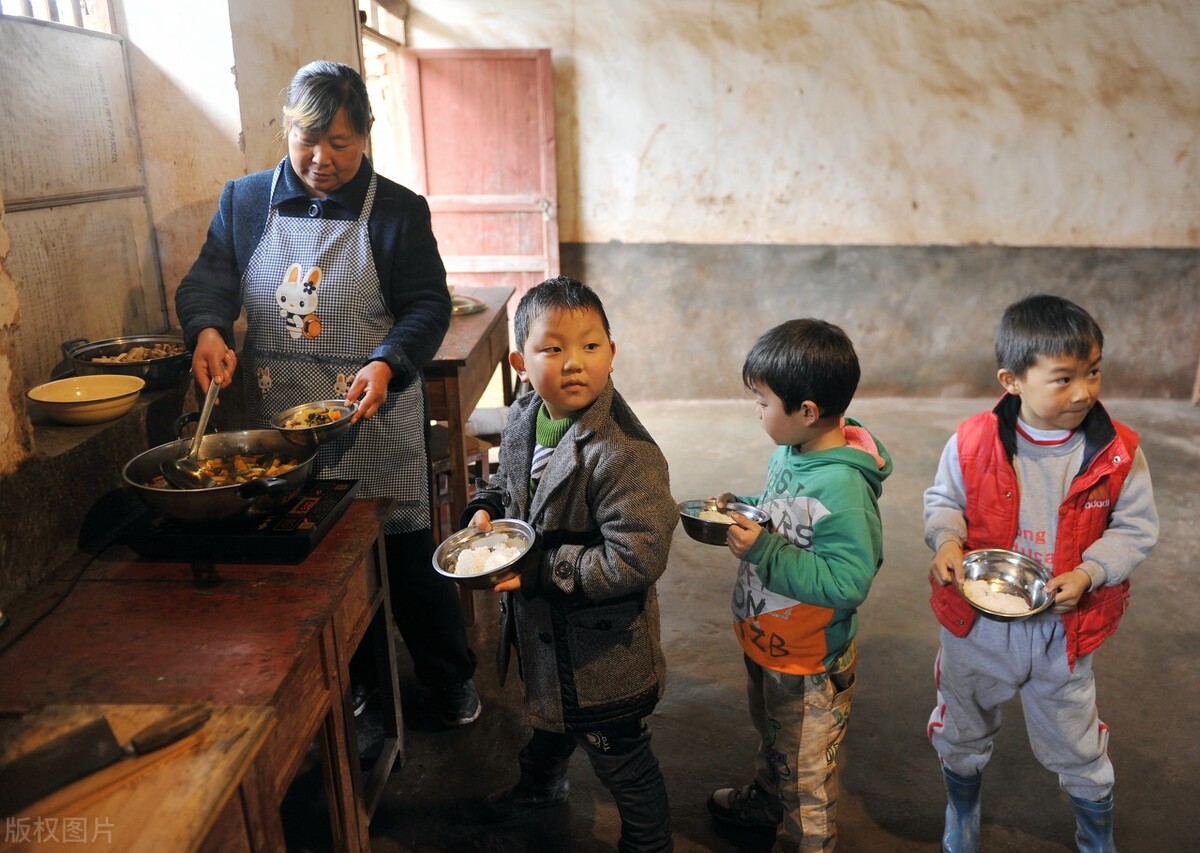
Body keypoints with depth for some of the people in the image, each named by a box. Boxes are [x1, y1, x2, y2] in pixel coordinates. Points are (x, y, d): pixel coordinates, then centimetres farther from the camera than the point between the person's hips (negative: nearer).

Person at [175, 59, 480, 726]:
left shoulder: (399, 210, -3)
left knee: (409, 556, 5)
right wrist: (208, 329, -16)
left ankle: (452, 679, 28)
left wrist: (387, 363, -24)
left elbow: (429, 304, -6)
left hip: (376, 419, -3)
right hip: (279, 421, 4)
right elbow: (206, 280, 6)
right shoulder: (245, 201, 6)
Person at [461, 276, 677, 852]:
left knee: (619, 757, 15)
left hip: (602, 647, -8)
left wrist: (539, 569, -30)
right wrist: (485, 509, -8)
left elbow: (637, 560, -33)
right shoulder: (522, 420, -6)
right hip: (539, 628, 8)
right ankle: (541, 784, 65)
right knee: (546, 716, 35)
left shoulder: (625, 454, -32)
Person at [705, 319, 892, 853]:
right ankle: (766, 801, 60)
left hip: (808, 662, -9)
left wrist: (762, 551, -36)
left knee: (805, 770, 18)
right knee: (771, 738, 34)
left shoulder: (842, 488, -34)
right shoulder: (790, 451, -7)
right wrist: (743, 508, -6)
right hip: (764, 642, 9)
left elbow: (848, 584, -35)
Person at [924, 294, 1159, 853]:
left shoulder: (1117, 452, -15)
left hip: (1063, 629, 0)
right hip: (977, 623, 1)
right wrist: (947, 540, -21)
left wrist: (1089, 572, -20)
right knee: (961, 735, 23)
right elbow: (943, 501, -1)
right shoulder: (972, 443, -17)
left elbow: (1136, 528, -5)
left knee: (1077, 748, 21)